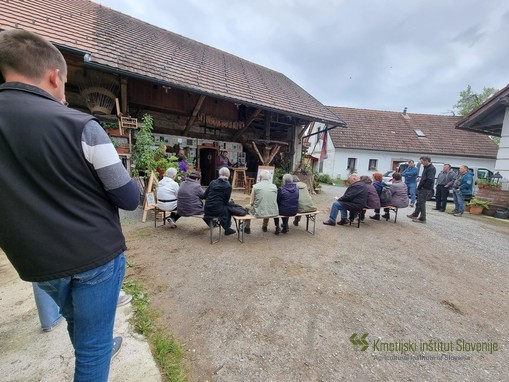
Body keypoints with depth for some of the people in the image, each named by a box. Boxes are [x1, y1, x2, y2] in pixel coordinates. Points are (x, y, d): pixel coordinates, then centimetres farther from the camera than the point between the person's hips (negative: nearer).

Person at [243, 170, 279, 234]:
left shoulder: (255, 186, -6)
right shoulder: (274, 186, 2)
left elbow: (251, 202, -1)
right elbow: (275, 201, 13)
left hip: (260, 213, -3)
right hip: (273, 213, 3)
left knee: (247, 207, 27)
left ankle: (247, 228, 37)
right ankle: (264, 227, 55)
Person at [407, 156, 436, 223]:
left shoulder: (432, 169, -14)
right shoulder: (426, 168, 16)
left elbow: (429, 180, -23)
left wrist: (421, 186, -17)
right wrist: (419, 186, 10)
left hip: (426, 190, -10)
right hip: (422, 189, 10)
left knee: (421, 203, -4)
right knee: (419, 202, 19)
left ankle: (422, 219, 5)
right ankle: (415, 215, 32)